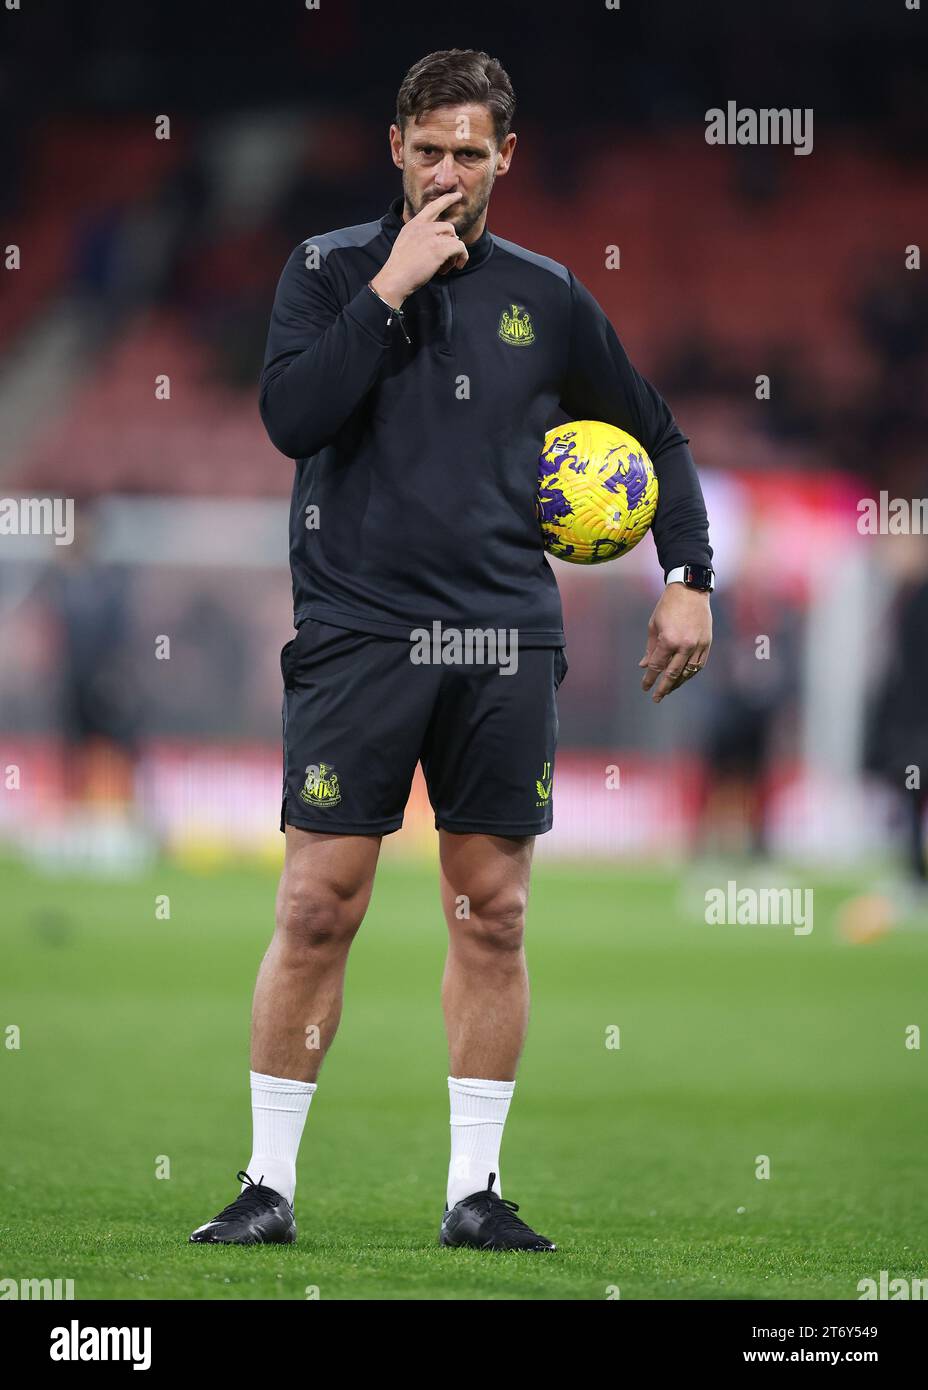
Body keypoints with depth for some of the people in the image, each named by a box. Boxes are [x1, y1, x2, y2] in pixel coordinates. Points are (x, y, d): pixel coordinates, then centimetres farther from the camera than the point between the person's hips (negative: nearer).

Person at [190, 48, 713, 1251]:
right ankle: (269, 1183, 2)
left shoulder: (546, 297, 10)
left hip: (504, 645, 2)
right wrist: (392, 290, -13)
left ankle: (475, 1189, 9)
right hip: (357, 631, -2)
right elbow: (290, 416, -12)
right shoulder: (331, 269, 4)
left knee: (492, 916, 2)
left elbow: (654, 437, 21)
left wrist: (688, 578, 12)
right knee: (317, 906, -6)